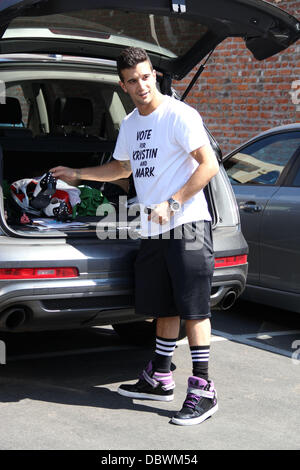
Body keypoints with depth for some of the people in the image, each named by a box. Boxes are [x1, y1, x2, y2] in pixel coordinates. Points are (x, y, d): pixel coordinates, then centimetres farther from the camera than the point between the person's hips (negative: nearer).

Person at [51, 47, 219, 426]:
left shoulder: (179, 115, -9)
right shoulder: (130, 124, 16)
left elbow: (209, 165, -14)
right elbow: (122, 168, 33)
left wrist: (173, 203, -19)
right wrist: (77, 174, 32)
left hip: (186, 225, -7)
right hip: (153, 230, 7)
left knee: (192, 308, -8)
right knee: (163, 307, 14)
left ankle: (202, 391, -5)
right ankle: (159, 380, 25)